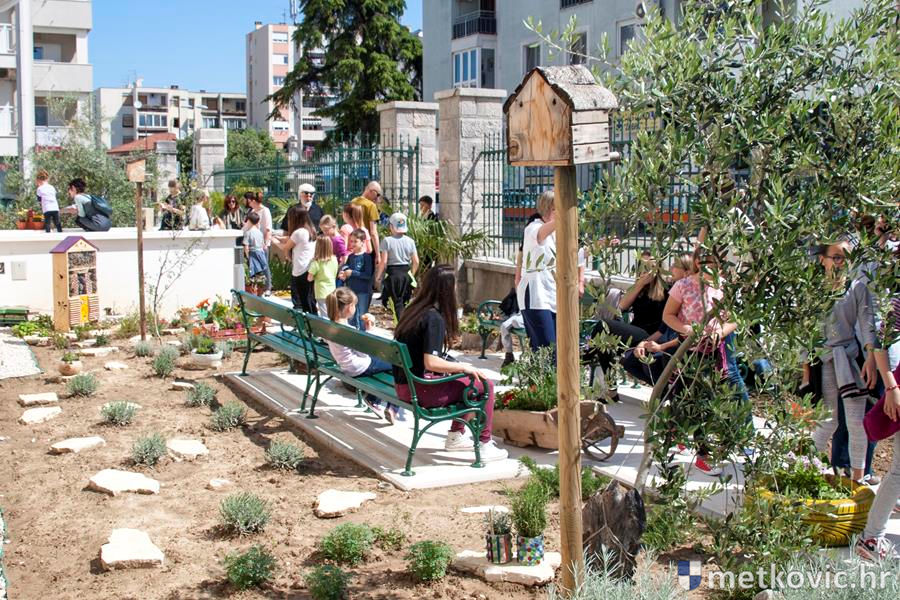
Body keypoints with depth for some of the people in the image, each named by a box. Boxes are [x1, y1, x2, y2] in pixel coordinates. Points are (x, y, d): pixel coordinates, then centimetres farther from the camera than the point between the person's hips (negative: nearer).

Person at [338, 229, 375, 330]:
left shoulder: (366, 256, -9)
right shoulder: (350, 256, 8)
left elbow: (368, 275, -16)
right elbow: (345, 269, 16)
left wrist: (352, 273, -17)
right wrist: (343, 276, -6)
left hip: (363, 291, -6)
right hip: (351, 291, 6)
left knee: (362, 317, 3)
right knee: (351, 317, 12)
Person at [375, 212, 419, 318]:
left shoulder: (387, 241, -8)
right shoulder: (410, 241, 3)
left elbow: (383, 261, -10)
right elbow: (416, 261, 3)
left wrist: (378, 276, 3)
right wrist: (412, 274, 18)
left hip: (393, 273, -3)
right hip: (406, 273, 3)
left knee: (397, 302, 1)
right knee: (404, 301, 15)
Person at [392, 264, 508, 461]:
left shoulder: (412, 310, 8)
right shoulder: (434, 318, -19)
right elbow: (431, 362, -26)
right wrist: (464, 367, -13)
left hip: (403, 386, 9)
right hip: (420, 390, -9)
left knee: (466, 380, 26)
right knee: (485, 385, -1)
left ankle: (455, 436, 32)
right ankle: (484, 445, 8)